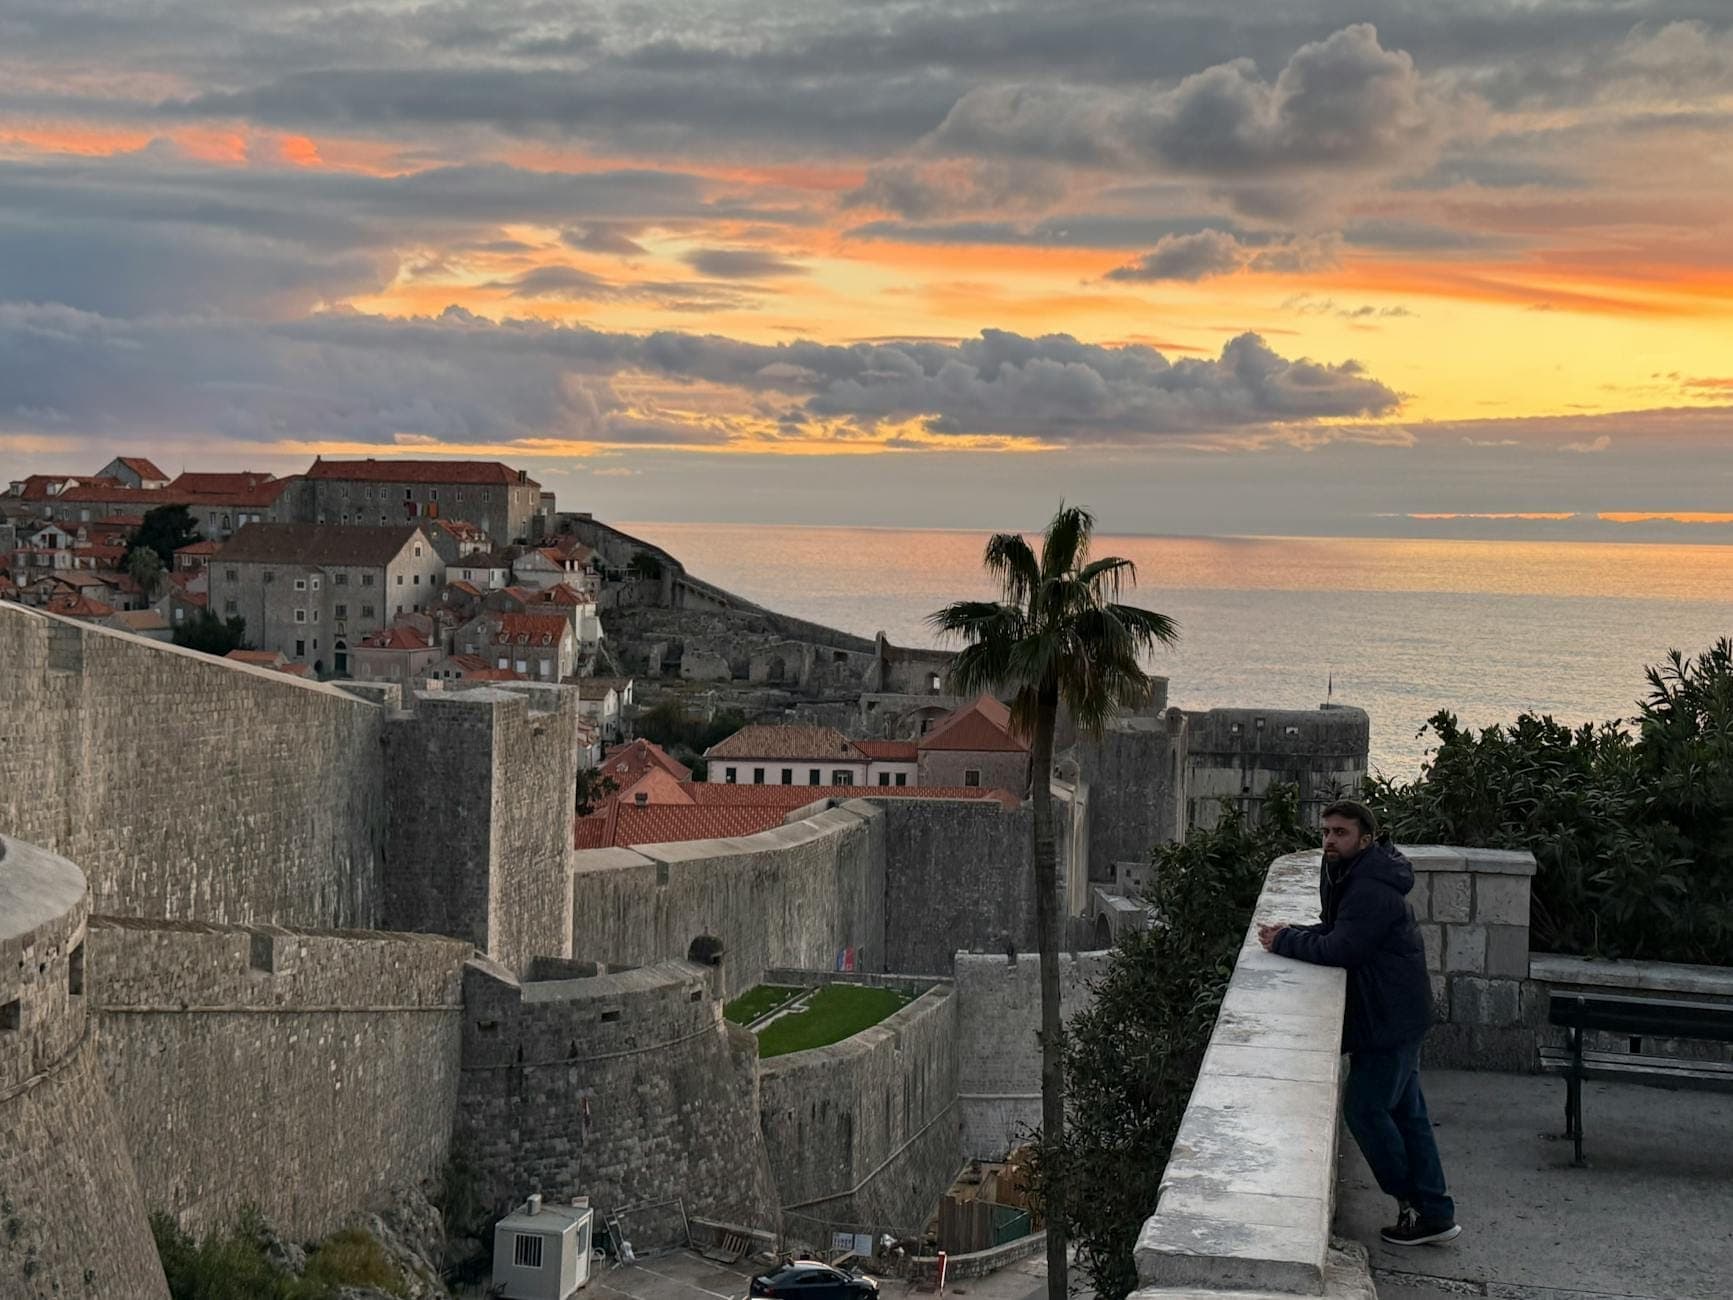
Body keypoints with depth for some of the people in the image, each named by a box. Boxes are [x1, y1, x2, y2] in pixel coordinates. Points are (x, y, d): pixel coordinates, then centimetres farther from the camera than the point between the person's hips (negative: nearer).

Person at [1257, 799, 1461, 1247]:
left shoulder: (1371, 890, -23)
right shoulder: (1349, 877, 10)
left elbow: (1341, 949, -28)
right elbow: (1334, 932, 16)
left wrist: (1284, 942, -16)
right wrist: (1294, 933, -3)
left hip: (1392, 1017, -10)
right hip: (1395, 1013, 10)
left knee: (1364, 1108, -6)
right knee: (1405, 1111, 12)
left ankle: (1416, 1205, 7)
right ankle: (1434, 1213, 18)